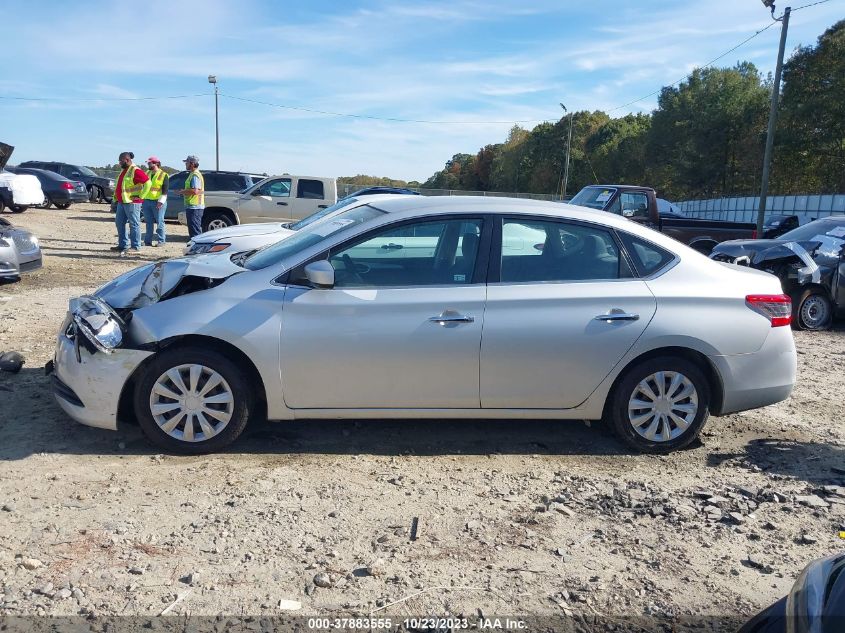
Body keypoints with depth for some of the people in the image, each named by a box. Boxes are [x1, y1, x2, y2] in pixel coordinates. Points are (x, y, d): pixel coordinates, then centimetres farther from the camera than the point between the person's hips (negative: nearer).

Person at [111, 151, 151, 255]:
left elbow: (147, 183, -19)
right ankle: (122, 245, 20)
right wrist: (116, 199, 22)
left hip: (132, 203, -10)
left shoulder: (135, 171, -13)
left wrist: (140, 196, -16)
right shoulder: (123, 170, 18)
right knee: (119, 223, 12)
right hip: (121, 202, 10)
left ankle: (136, 247, 0)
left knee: (134, 224, -4)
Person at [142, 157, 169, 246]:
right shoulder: (147, 173, 16)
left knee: (159, 222, -2)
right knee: (148, 222, 9)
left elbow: (165, 191, -10)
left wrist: (161, 201, -19)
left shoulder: (164, 175, -4)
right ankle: (147, 241, 13)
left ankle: (161, 240, 4)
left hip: (158, 202, -6)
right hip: (146, 201, 6)